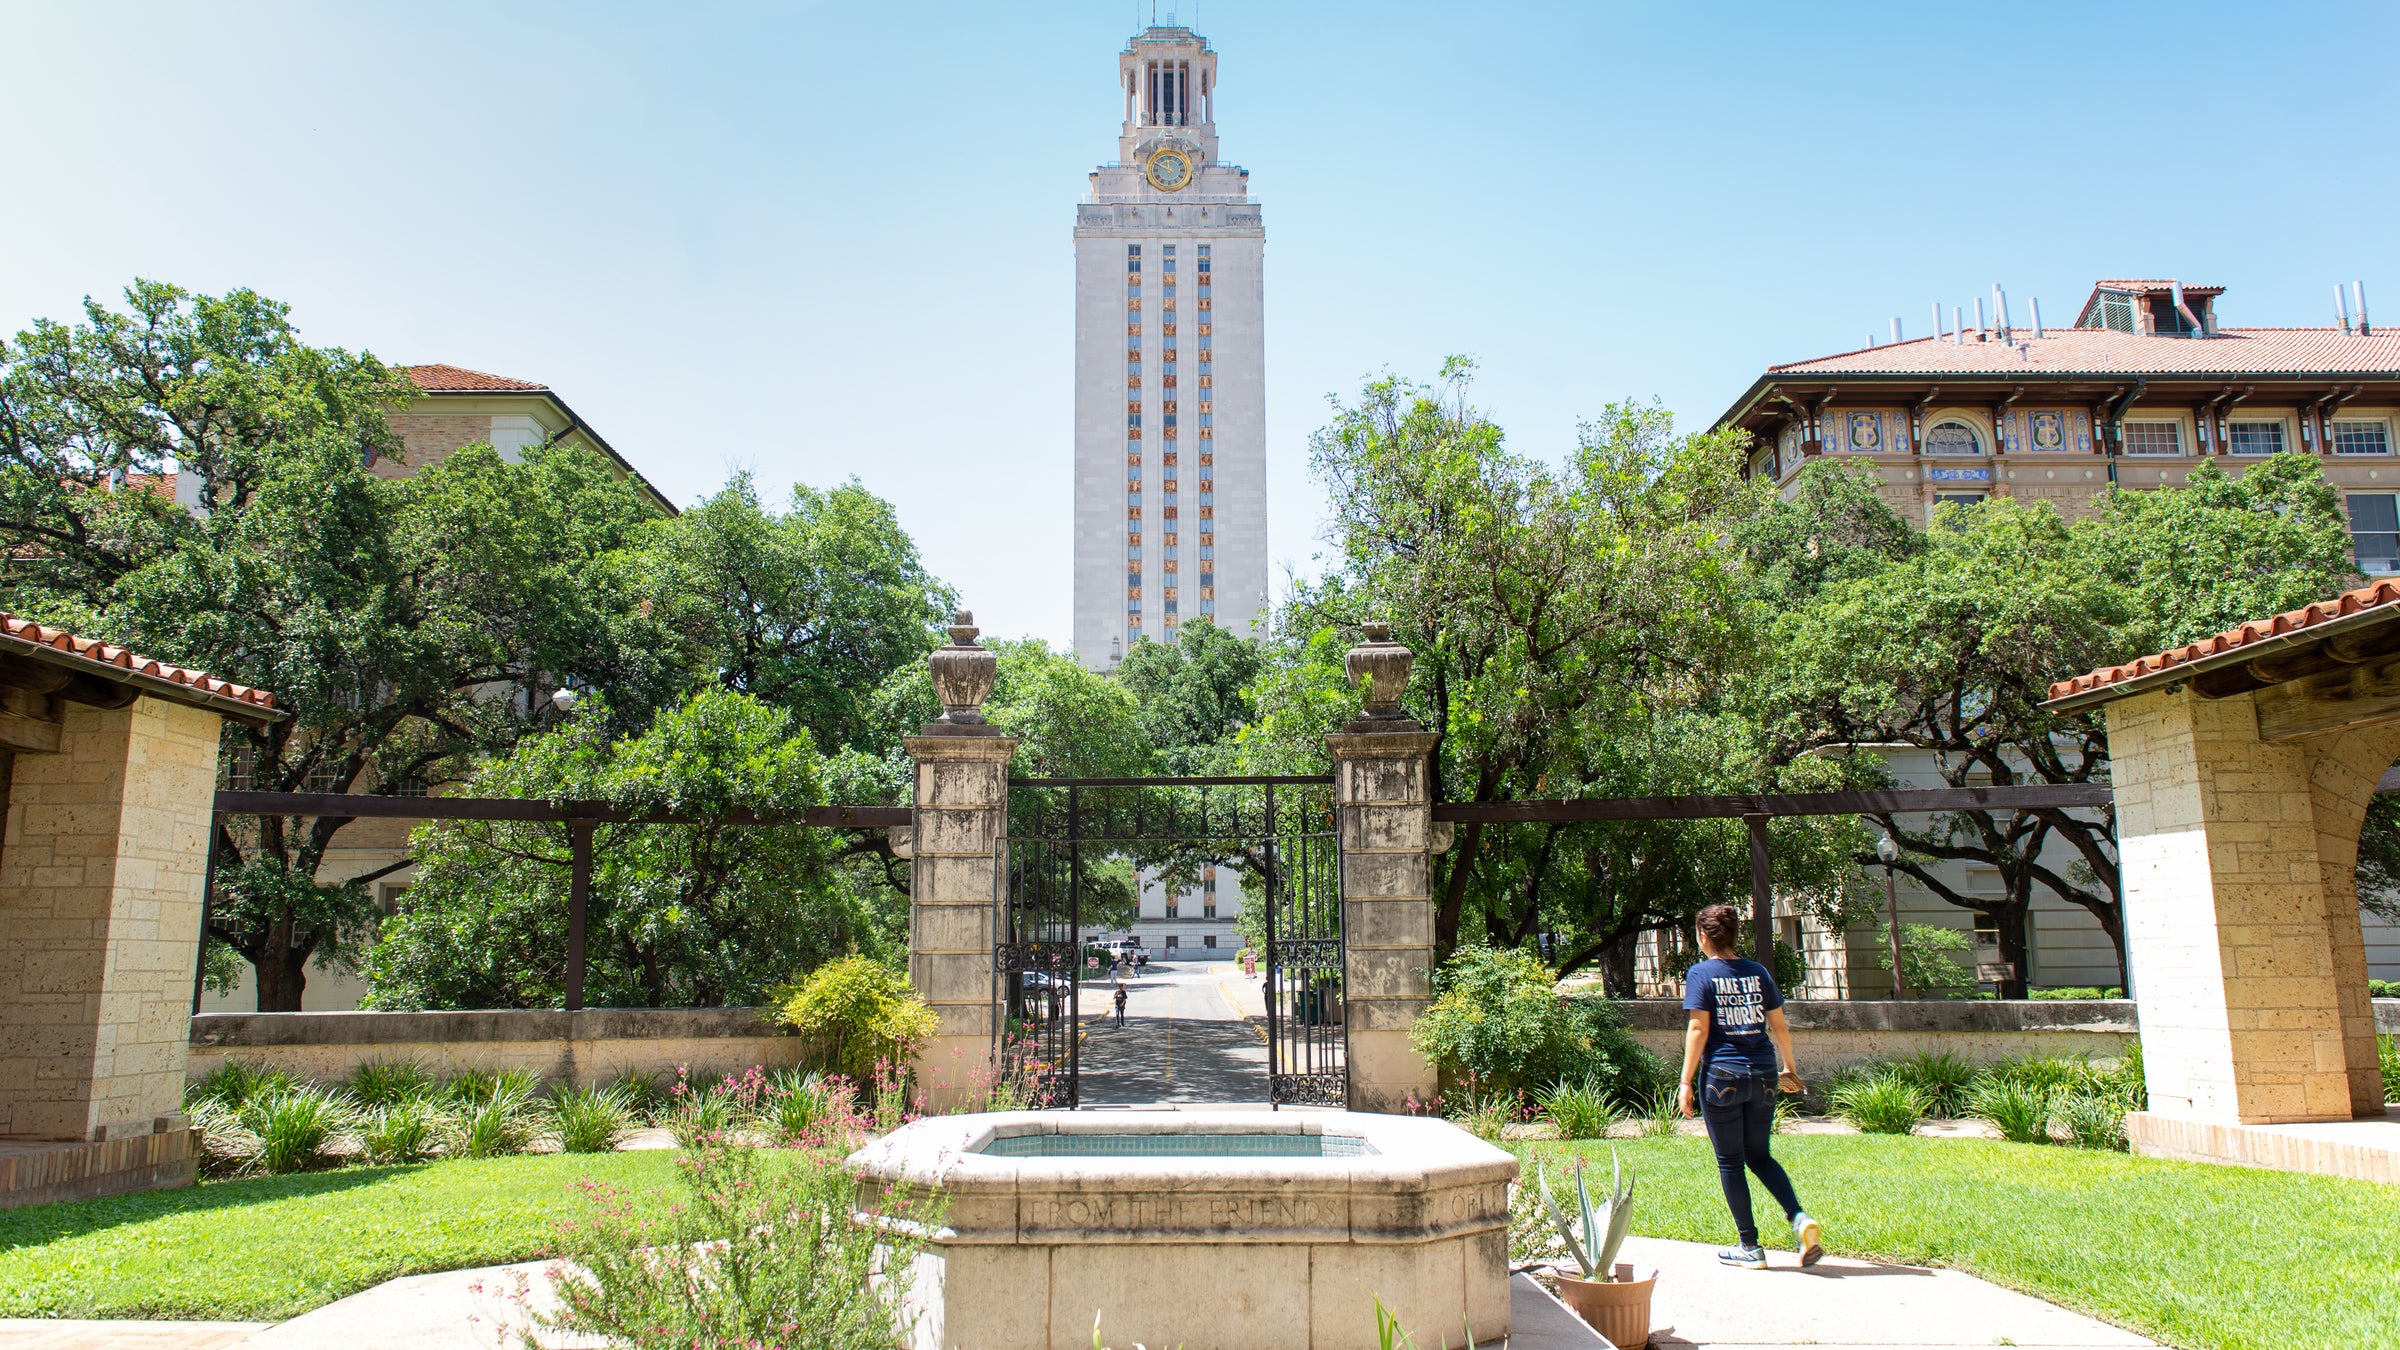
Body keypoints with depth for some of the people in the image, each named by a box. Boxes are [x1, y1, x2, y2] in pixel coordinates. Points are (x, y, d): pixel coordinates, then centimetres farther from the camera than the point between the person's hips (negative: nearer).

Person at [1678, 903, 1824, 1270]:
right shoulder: (1758, 972, 7)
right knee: (1759, 1156, 17)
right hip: (1763, 1076, 4)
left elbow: (1698, 1030, -11)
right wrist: (1790, 1068, 23)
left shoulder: (1701, 974, -6)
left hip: (1722, 1077, -4)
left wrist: (1686, 1082, -8)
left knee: (1730, 1162, 7)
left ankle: (1750, 1248, 10)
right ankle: (1800, 1218, -3)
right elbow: (1779, 1025, 10)